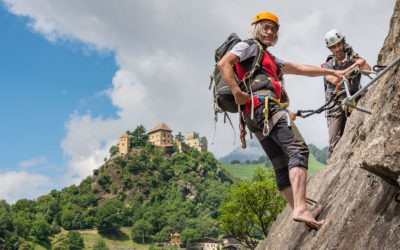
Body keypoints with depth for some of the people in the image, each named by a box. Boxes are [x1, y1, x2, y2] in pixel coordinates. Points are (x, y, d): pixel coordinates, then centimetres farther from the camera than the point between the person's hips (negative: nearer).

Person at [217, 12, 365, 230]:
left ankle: (301, 212, 2)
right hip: (264, 104, -10)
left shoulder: (270, 59, 37)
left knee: (282, 166, 3)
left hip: (256, 117, 10)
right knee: (298, 149, -21)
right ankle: (301, 208, -34)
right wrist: (237, 93, -19)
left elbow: (301, 69, 37)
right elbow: (223, 64, -8)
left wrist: (333, 72, 37)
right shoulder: (248, 47, 9)